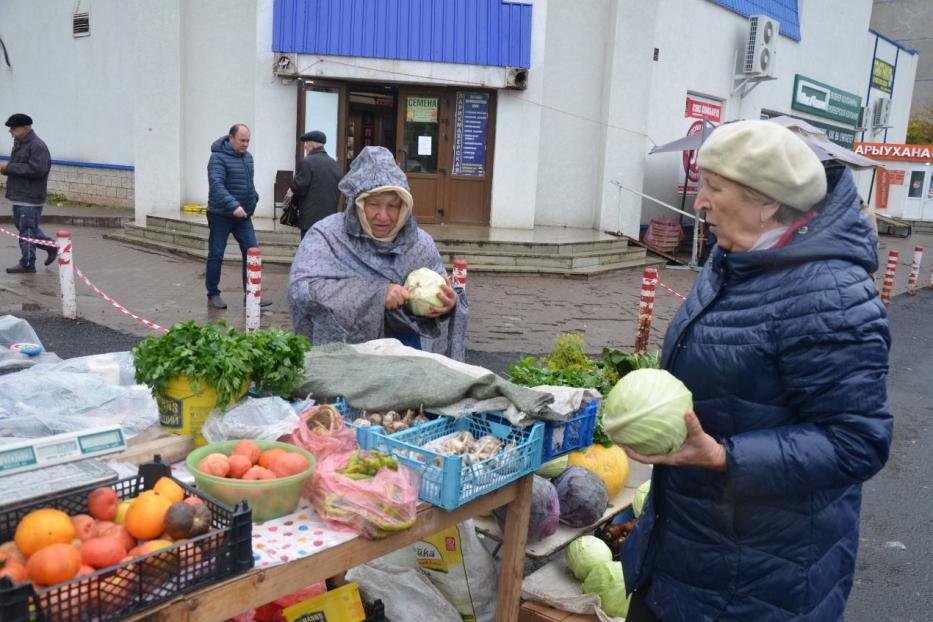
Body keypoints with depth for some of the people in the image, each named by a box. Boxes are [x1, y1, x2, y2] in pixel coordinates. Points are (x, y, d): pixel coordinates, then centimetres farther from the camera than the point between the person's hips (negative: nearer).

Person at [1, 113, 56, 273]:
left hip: (30, 197, -10)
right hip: (19, 195, 10)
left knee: (27, 229, -3)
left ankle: (27, 263, 5)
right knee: (22, 226, 17)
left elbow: (36, 169, -25)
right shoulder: (19, 143, 15)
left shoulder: (37, 146, -15)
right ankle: (51, 246, 27)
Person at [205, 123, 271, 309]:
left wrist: (254, 197, 8)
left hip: (244, 216, 6)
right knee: (216, 256, 3)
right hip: (221, 216, -6)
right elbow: (216, 185, -26)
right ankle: (213, 295, 14)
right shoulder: (218, 157, -13)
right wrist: (233, 205, -37)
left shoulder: (248, 156, 11)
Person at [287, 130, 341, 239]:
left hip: (311, 217, -6)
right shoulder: (333, 163, 9)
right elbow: (339, 188, 12)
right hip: (331, 216, 6)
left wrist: (291, 190, 4)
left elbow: (299, 187, -15)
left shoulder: (307, 162, -11)